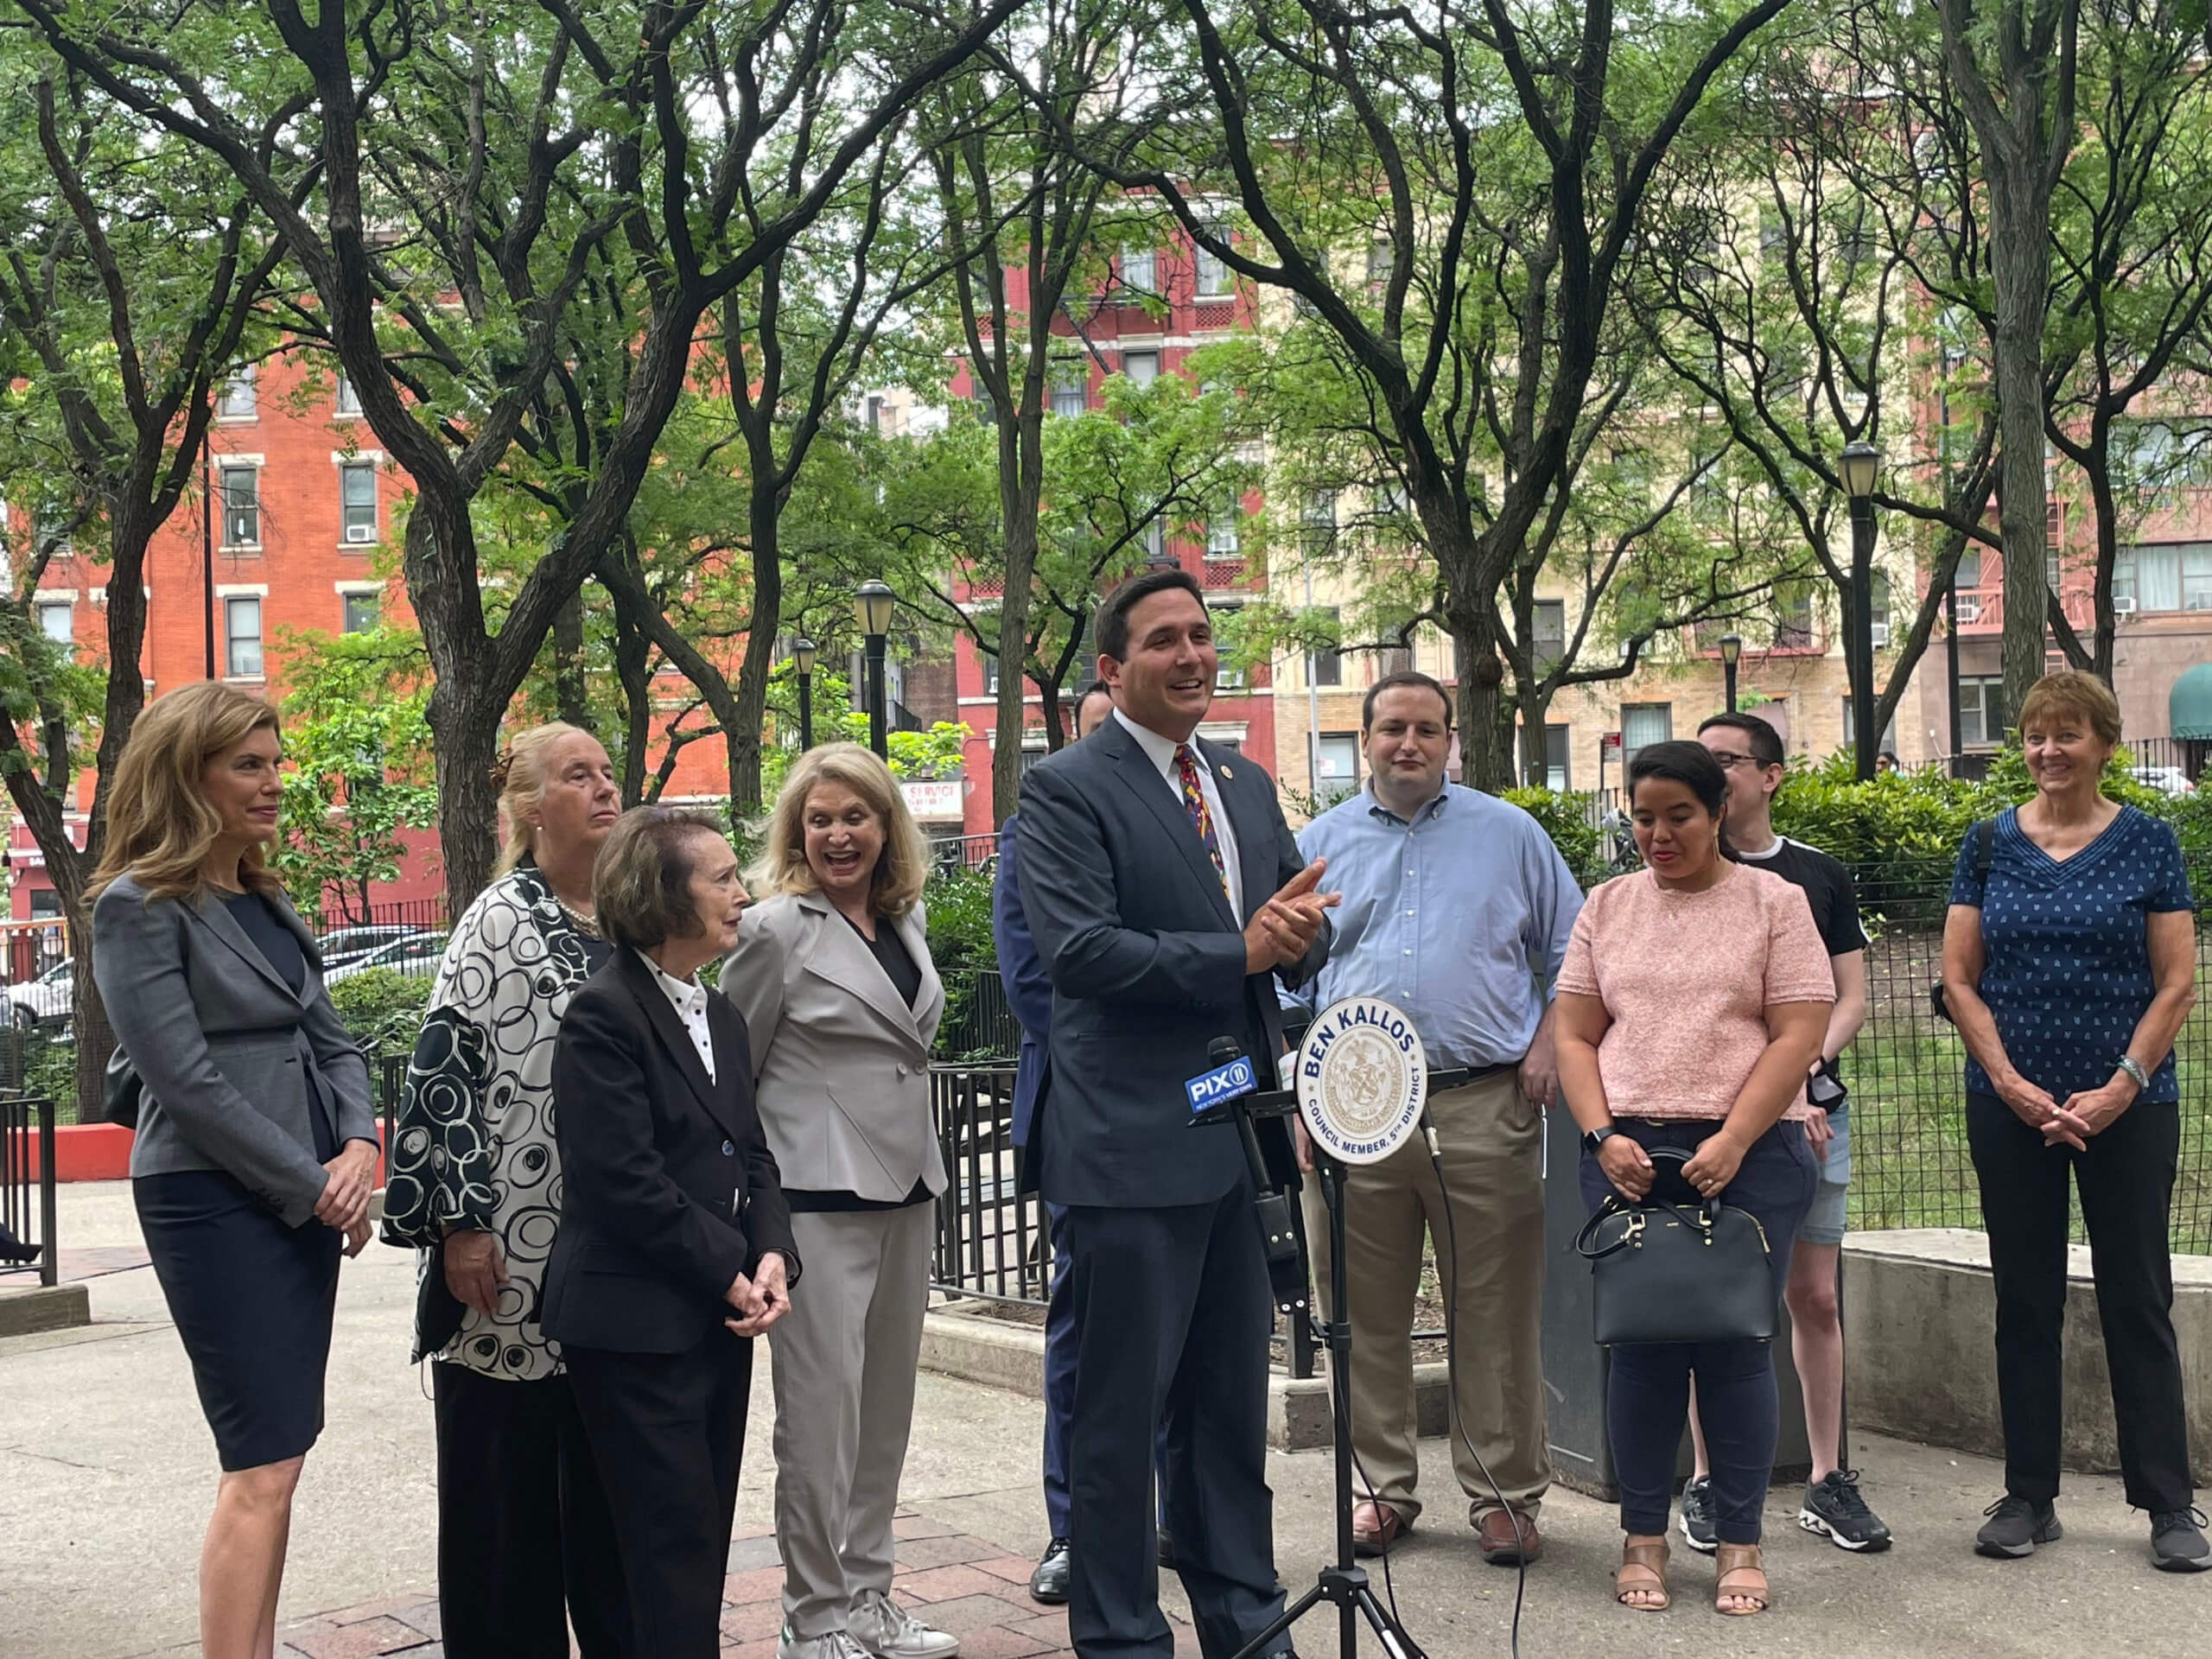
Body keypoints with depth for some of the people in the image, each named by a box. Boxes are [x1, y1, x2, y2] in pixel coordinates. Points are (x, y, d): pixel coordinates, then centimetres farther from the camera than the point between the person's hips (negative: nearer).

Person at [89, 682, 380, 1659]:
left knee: (276, 1452, 10)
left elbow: (330, 1041, 13)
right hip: (217, 1203, -8)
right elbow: (187, 1081, -15)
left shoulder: (266, 902, 14)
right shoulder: (139, 909, -9)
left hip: (310, 1200, 8)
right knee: (264, 1467, -8)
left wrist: (358, 1148, -5)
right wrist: (312, 1186, -13)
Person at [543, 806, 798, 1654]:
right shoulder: (603, 1014, -12)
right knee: (672, 1545, -4)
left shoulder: (719, 1016, 15)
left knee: (705, 1540, 12)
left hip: (721, 1320, 8)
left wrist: (772, 1256, -4)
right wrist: (730, 1271, -14)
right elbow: (622, 1180, -18)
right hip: (637, 1328, -8)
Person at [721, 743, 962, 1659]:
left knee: (886, 1407, 12)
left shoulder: (907, 916, 9)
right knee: (822, 1411, -3)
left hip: (907, 1187, 7)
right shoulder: (778, 929, -9)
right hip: (818, 1198, -7)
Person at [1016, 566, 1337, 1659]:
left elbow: (1303, 917, 15)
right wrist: (1238, 953, -20)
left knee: (1233, 1400, 17)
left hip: (1242, 1133, 7)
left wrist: (1299, 930, -9)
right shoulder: (1067, 790, -8)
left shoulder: (1246, 783, 15)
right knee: (1120, 1409, 2)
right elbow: (1079, 948, -19)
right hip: (1133, 1145, -7)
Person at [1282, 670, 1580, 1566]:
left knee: (1497, 1313, 0)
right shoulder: (1319, 843, 13)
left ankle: (1505, 1494, 10)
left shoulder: (1509, 834, 10)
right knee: (1367, 1315, 5)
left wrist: (1548, 1046, -1)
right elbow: (1286, 980, 14)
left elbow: (1570, 953, 14)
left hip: (1486, 1109, -1)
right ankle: (1384, 1487, 17)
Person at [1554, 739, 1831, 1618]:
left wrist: (1731, 1142, -13)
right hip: (1629, 1155, 2)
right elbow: (1574, 1035, 10)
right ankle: (1643, 1539, 11)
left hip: (1748, 1154, -2)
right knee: (1639, 1345, 3)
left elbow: (1799, 1035, -4)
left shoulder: (1773, 902, 4)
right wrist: (1602, 1136, -5)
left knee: (1737, 1347, -1)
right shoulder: (1607, 907, 13)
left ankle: (1740, 1544, 9)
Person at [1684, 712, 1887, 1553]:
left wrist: (1810, 1065, -9)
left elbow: (1851, 998, 10)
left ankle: (1828, 1480, 15)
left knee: (1815, 1297, 6)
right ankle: (1707, 1482, 9)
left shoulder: (1820, 875, 10)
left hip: (1812, 1106, 2)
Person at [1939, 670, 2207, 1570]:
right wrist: (2012, 1084, -9)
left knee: (2137, 1296, 2)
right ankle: (2028, 1496, 16)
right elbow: (1959, 980, 2)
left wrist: (2120, 1088, -12)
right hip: (2009, 1104, 2)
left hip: (2129, 1106, -2)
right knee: (2025, 1299, 7)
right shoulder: (1990, 845, 4)